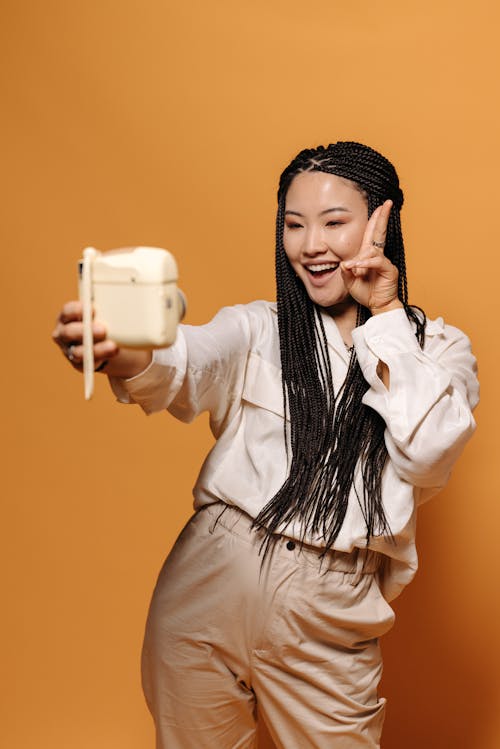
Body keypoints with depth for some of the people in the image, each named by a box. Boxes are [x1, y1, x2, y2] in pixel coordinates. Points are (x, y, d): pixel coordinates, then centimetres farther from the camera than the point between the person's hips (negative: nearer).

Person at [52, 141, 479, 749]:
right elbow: (186, 366, -19)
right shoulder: (256, 329, 2)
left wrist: (385, 315, -10)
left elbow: (427, 454, -15)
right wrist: (123, 355, -42)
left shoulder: (439, 348, 3)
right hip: (207, 586, 1)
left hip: (330, 619, 0)